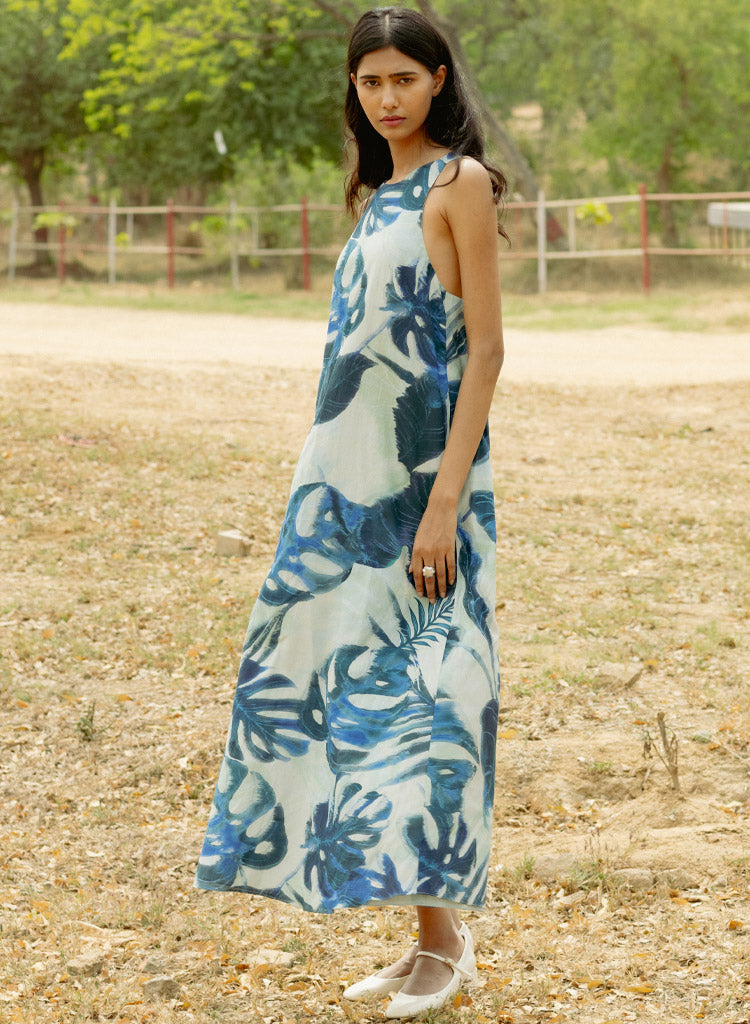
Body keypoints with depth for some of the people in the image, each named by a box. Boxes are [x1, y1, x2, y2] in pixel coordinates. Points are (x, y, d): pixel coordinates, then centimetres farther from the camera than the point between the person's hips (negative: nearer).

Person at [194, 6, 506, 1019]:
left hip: (422, 476, -8)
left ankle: (446, 937, 5)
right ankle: (431, 935, 16)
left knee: (418, 690, -6)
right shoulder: (376, 191, 16)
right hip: (352, 476, 8)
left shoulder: (459, 180, -7)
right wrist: (330, 487, 16)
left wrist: (445, 497, -20)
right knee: (345, 676, 8)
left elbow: (486, 349, -13)